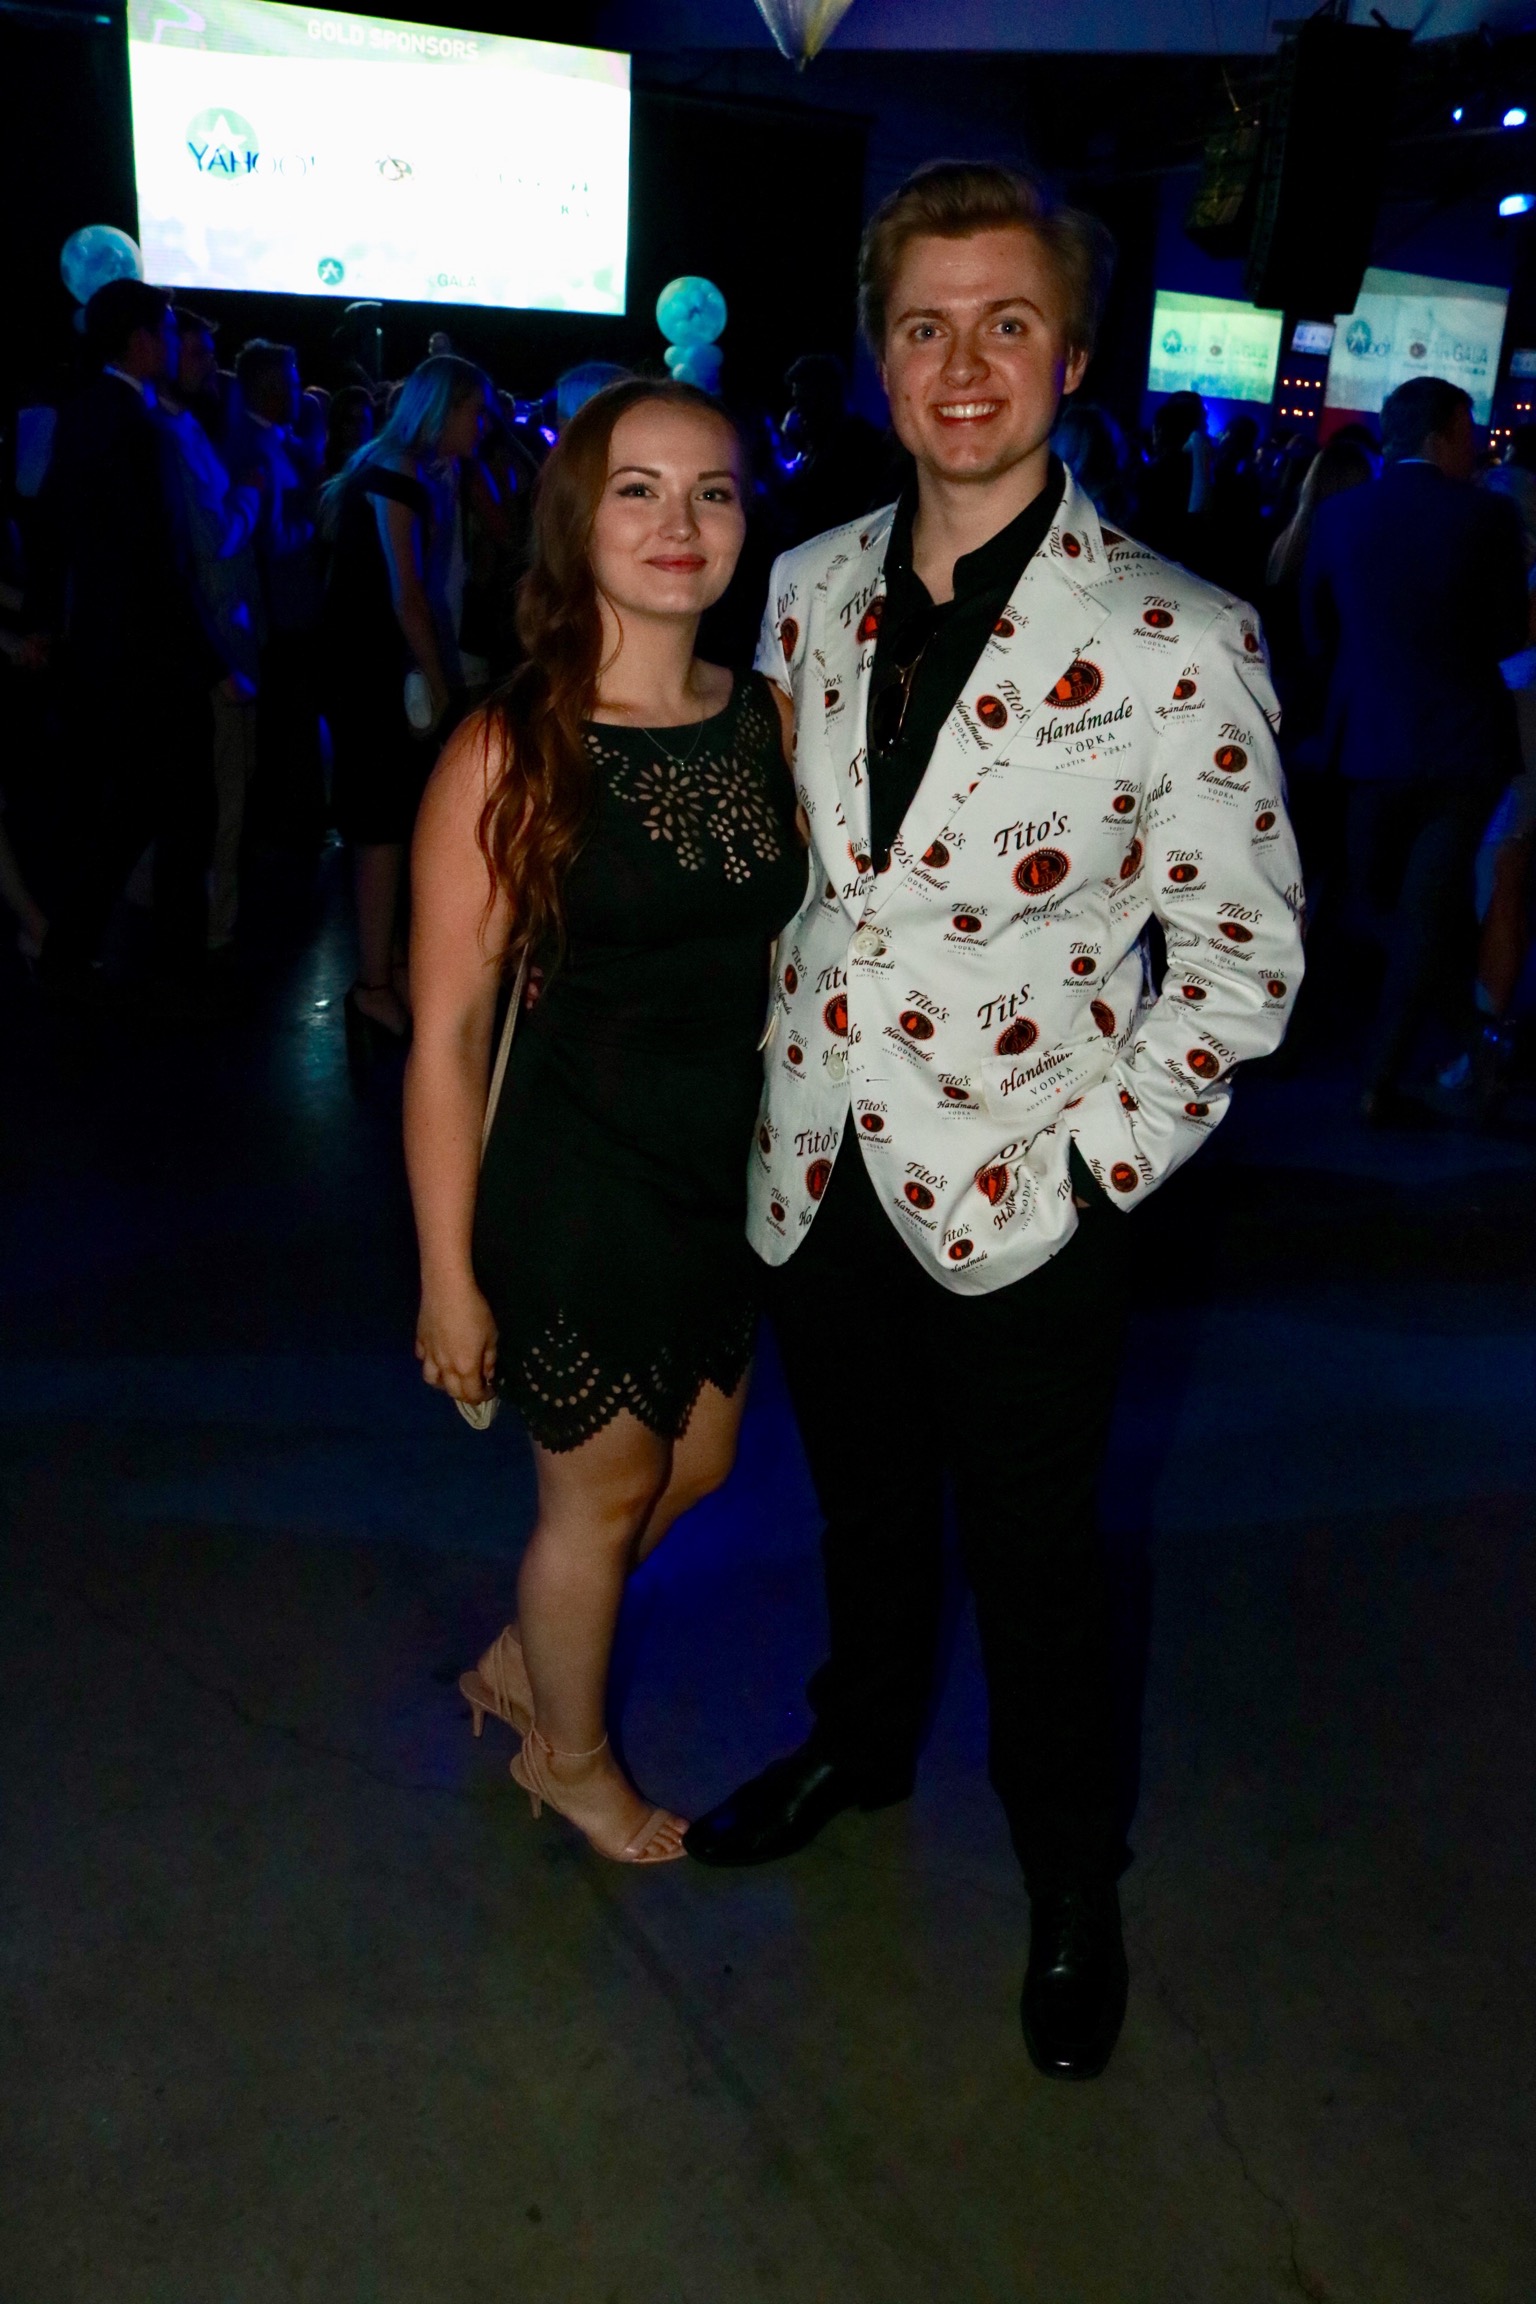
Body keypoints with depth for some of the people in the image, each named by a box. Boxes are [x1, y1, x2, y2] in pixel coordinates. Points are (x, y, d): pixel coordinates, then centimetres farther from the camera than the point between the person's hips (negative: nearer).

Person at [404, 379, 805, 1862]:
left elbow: (784, 950, 7)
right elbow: (446, 1032, -17)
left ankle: (517, 1665, 51)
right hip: (580, 1183, -6)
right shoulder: (510, 754, -19)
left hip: (730, 1172, 6)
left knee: (698, 1464, 23)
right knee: (603, 1492, 14)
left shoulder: (764, 719, -2)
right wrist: (448, 1275, -14)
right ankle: (566, 1754, 46)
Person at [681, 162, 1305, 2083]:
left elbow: (1244, 953, -8)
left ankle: (1071, 1890, 41)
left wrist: (1096, 1170, -12)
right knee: (863, 1506, 25)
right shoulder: (807, 589, 1)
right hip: (816, 1176, 4)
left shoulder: (1175, 641, -14)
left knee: (1032, 1565, 14)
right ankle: (862, 1741, 54)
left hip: (1021, 1202, -4)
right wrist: (760, 1077, 8)